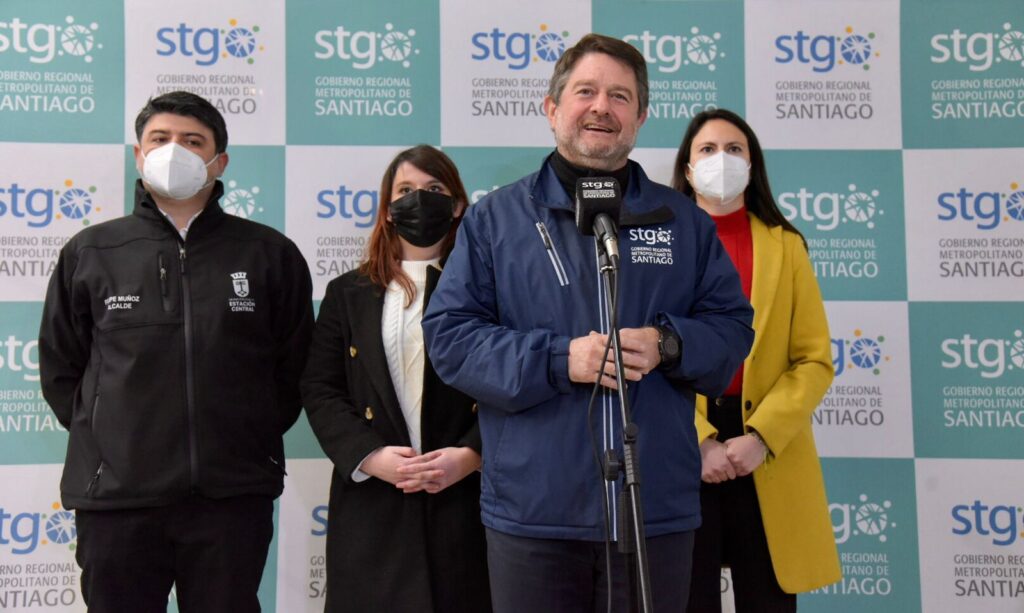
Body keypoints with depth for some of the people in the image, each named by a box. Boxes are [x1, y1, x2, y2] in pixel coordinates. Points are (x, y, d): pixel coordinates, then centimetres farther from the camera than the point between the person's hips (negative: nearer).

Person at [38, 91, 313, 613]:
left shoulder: (270, 253, 3)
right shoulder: (89, 253, 5)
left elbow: (295, 364, 10)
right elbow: (59, 366, 13)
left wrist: (255, 435, 7)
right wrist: (103, 435, 7)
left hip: (233, 495, 0)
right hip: (115, 497, 1)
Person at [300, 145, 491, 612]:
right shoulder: (348, 293, 12)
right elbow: (319, 389, 5)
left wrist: (472, 455, -14)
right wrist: (368, 455, -9)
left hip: (465, 499, -1)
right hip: (371, 506, 2)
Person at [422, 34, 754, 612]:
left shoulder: (684, 221, 11)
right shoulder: (495, 217, 5)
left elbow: (733, 326, 10)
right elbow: (449, 333, -1)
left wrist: (667, 344, -12)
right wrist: (557, 359, -15)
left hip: (658, 510, 2)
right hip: (533, 513, -1)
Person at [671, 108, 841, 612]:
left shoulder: (786, 246, 8)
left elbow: (815, 360, 1)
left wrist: (760, 437, -11)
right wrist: (699, 439, -14)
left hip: (770, 454, 1)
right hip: (682, 451, -1)